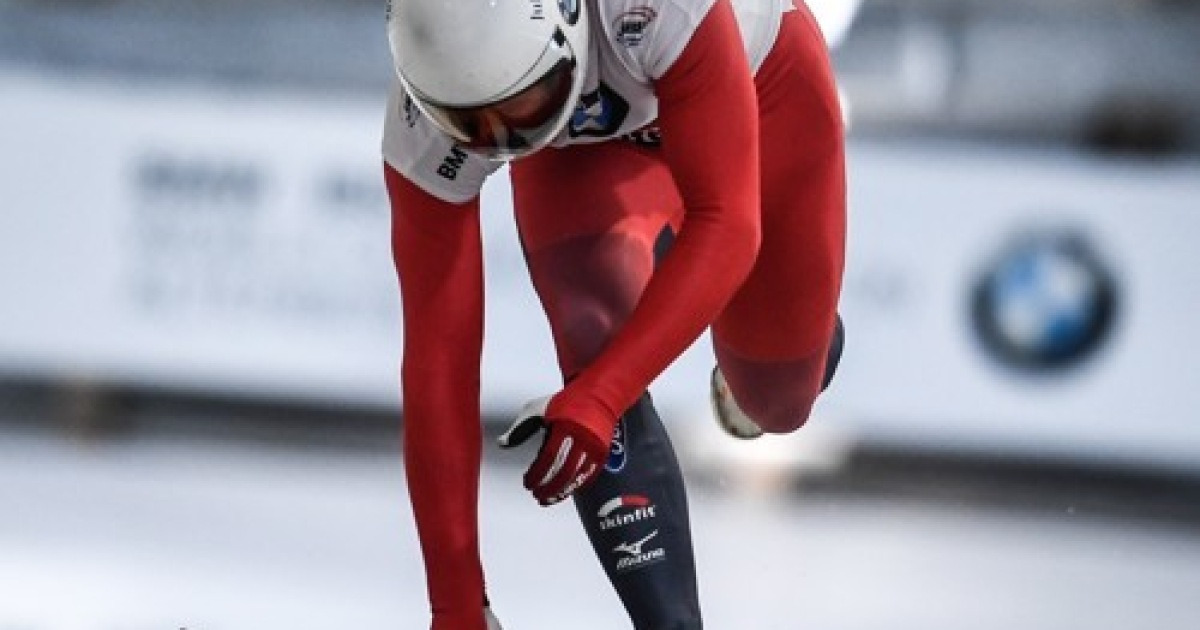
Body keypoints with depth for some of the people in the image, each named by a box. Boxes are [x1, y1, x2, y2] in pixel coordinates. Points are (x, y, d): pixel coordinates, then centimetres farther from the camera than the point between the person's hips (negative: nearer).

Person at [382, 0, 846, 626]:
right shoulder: (424, 130, -35)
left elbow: (726, 227, -41)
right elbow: (437, 356, -31)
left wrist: (594, 399, -51)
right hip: (580, 146, 1)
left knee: (777, 401, 9)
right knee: (597, 344, -27)